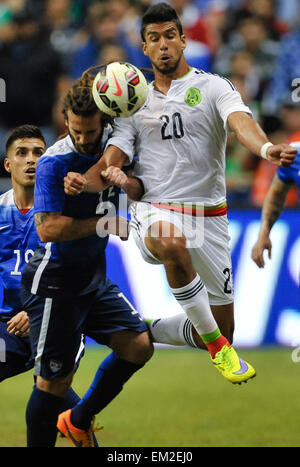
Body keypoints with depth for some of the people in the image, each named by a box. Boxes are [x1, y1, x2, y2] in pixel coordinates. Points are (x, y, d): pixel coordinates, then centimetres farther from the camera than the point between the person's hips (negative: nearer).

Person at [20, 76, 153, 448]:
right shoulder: (54, 163, -18)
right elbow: (48, 229, -25)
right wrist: (104, 224, -19)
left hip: (94, 277, 7)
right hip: (54, 281, -7)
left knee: (139, 346, 2)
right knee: (55, 379, -6)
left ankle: (78, 422, 20)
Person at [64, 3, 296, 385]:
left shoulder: (212, 87, 3)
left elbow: (240, 121, -17)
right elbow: (111, 161, 7)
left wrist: (265, 148, -40)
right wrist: (84, 181, -17)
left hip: (208, 215, 1)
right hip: (154, 210, 0)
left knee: (221, 331, 2)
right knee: (171, 243, -39)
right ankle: (214, 343, -25)